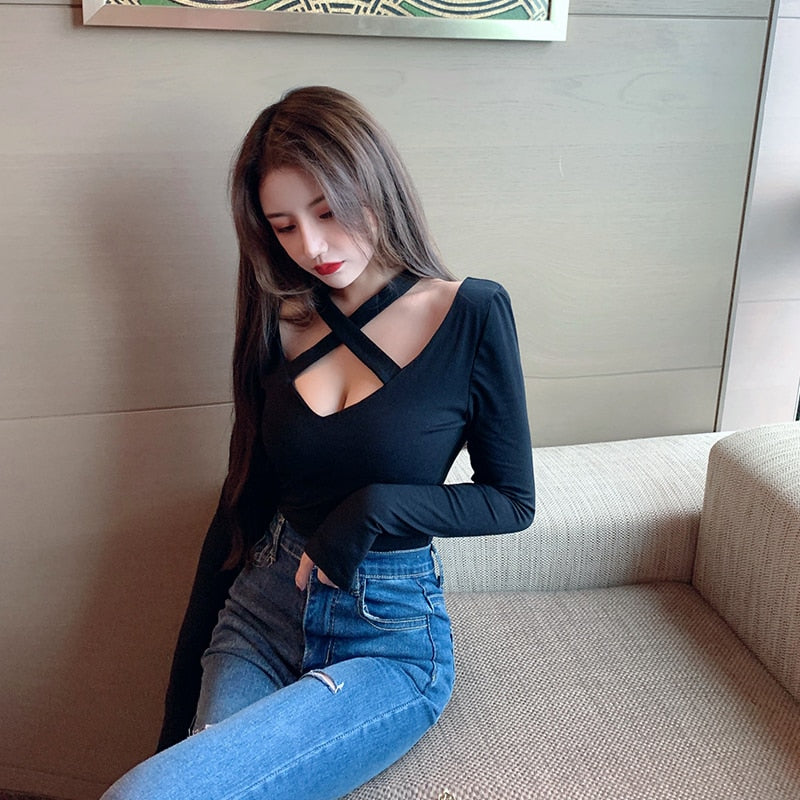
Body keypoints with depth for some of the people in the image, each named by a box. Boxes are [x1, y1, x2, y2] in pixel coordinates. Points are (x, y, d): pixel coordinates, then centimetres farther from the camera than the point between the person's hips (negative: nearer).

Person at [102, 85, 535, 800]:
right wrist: (185, 685, 9)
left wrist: (376, 508, -17)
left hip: (389, 638, -4)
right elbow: (243, 502, 8)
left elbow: (512, 501, -1)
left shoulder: (471, 314, -8)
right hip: (261, 607, 4)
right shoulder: (280, 320, 3)